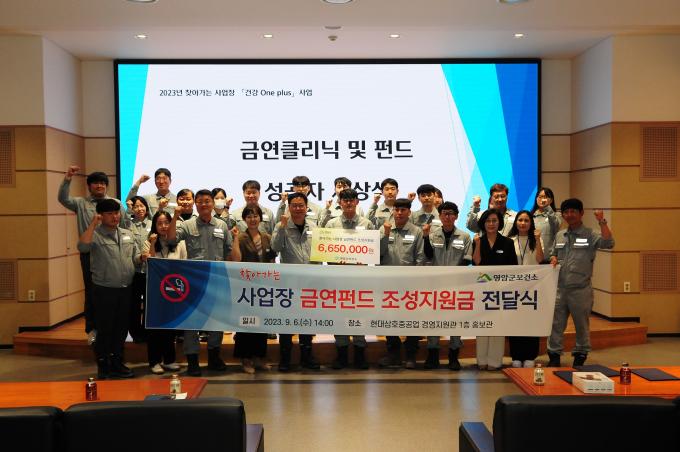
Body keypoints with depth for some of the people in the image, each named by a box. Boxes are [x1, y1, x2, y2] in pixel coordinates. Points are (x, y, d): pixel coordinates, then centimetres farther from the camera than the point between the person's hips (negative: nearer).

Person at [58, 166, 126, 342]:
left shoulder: (116, 203, 9)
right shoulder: (81, 203, 8)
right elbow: (63, 198, -8)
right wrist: (67, 179, -20)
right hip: (89, 253, 0)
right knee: (91, 291, 4)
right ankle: (92, 329, 13)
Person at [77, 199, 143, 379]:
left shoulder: (128, 234, 12)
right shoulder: (96, 234, -6)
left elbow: (135, 257, 16)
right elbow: (82, 247, -26)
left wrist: (143, 257, -6)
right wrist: (93, 224, -24)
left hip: (125, 290, 5)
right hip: (104, 290, -5)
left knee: (121, 330, 14)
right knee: (104, 330, 3)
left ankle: (117, 364, 27)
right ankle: (103, 368, 16)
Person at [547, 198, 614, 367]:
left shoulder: (590, 235, -4)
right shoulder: (559, 235, 12)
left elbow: (608, 243, -20)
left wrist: (602, 222, -26)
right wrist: (553, 259, 1)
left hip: (581, 290, -4)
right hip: (560, 288, 4)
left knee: (582, 325, 10)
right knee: (556, 323, 7)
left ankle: (580, 355, 25)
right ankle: (554, 355, 16)